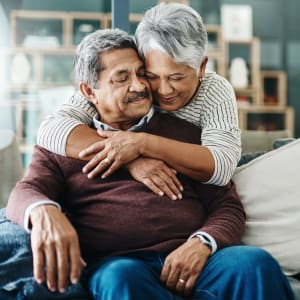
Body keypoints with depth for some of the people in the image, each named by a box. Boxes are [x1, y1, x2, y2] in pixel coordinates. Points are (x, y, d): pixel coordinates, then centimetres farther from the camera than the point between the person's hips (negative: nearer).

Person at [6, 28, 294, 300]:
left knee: (255, 263, -30)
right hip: (114, 264, -1)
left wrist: (201, 244, -10)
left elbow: (227, 205, 15)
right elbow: (25, 193, 5)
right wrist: (44, 211, -22)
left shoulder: (185, 132, 21)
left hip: (192, 260, 2)